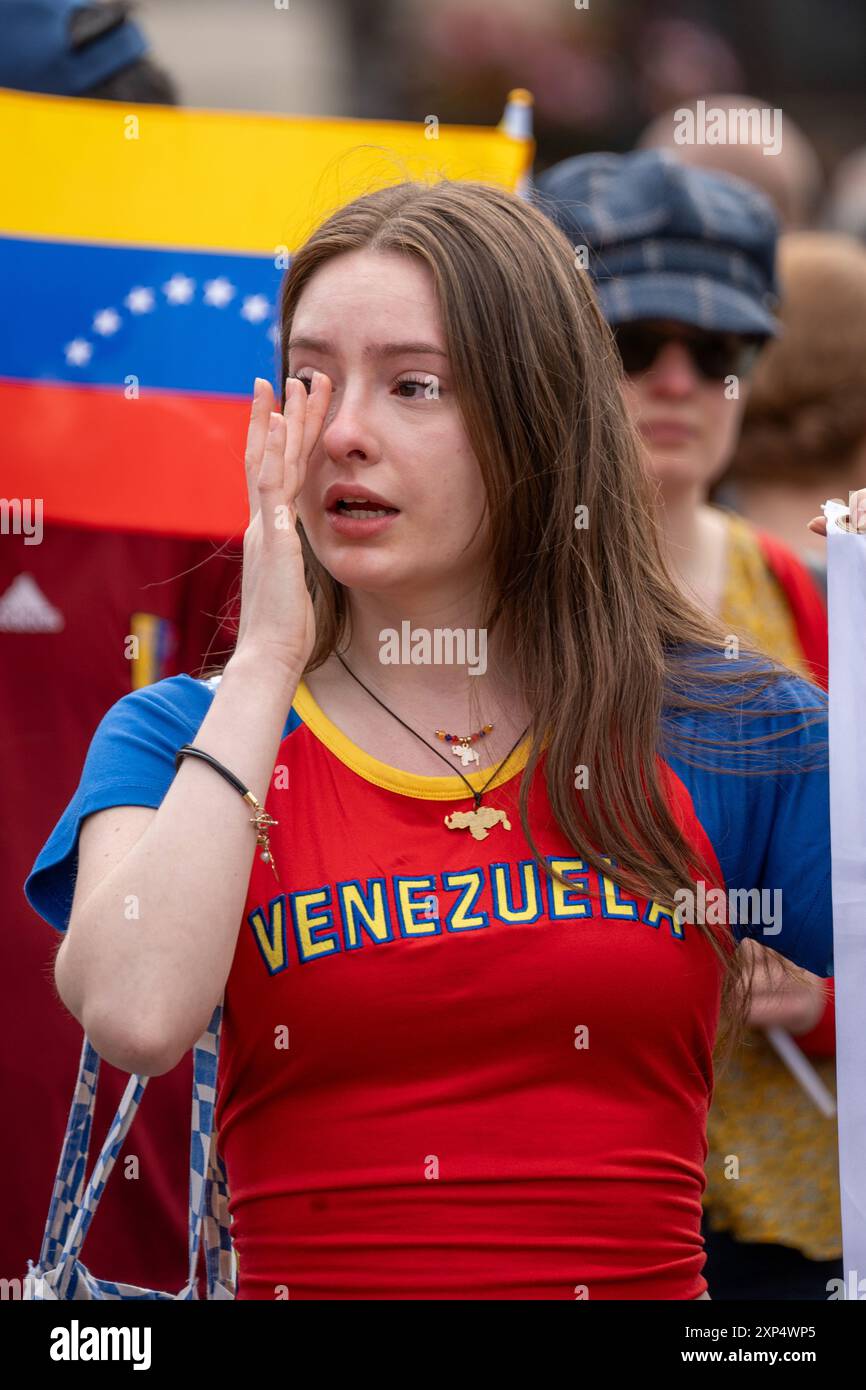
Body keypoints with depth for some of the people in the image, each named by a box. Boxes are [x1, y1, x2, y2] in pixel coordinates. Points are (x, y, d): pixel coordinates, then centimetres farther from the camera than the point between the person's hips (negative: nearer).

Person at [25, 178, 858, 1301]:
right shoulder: (176, 738, 7)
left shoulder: (721, 730, 7)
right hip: (302, 1273, -1)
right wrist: (265, 662, -5)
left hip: (640, 1278, 1)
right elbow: (134, 1017, -12)